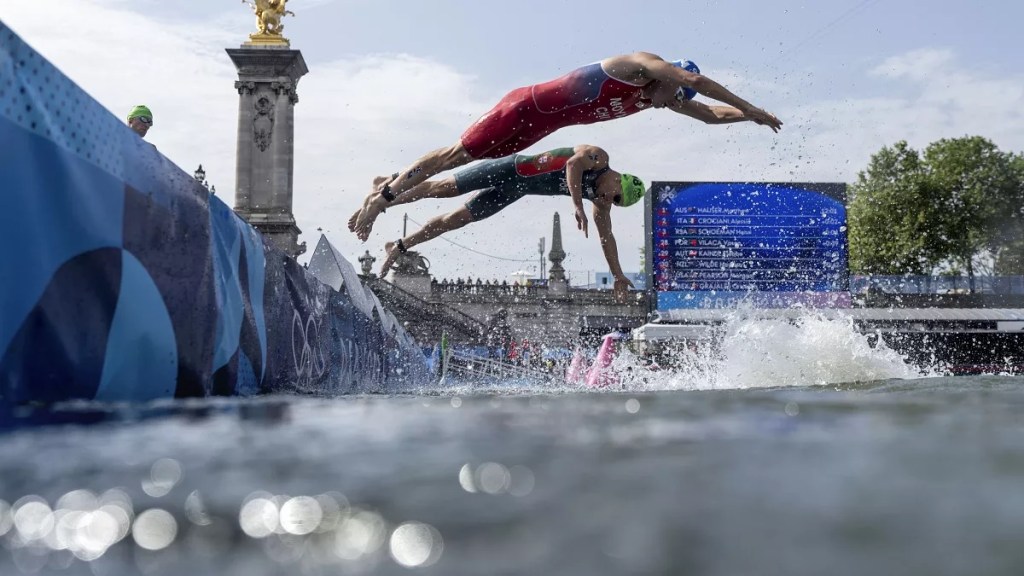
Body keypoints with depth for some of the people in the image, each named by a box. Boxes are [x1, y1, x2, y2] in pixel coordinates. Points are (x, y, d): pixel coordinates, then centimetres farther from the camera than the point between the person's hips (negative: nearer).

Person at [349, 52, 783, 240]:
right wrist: (749, 107, -24)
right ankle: (384, 193, 6)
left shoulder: (658, 98, 7)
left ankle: (389, 182, 21)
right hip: (528, 106, -8)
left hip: (541, 127, 8)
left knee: (464, 158, 12)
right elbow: (694, 78, -28)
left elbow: (710, 115, 15)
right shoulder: (640, 65, -17)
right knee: (456, 154, -3)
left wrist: (747, 115, 3)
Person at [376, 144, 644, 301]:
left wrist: (618, 275, 10)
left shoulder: (601, 203, 5)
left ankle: (399, 247, 14)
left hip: (515, 190, 7)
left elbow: (606, 237, 12)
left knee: (455, 220, 7)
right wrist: (578, 206, -43)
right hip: (511, 170, -7)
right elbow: (573, 164, -34)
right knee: (442, 188, -5)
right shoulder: (598, 157, -15)